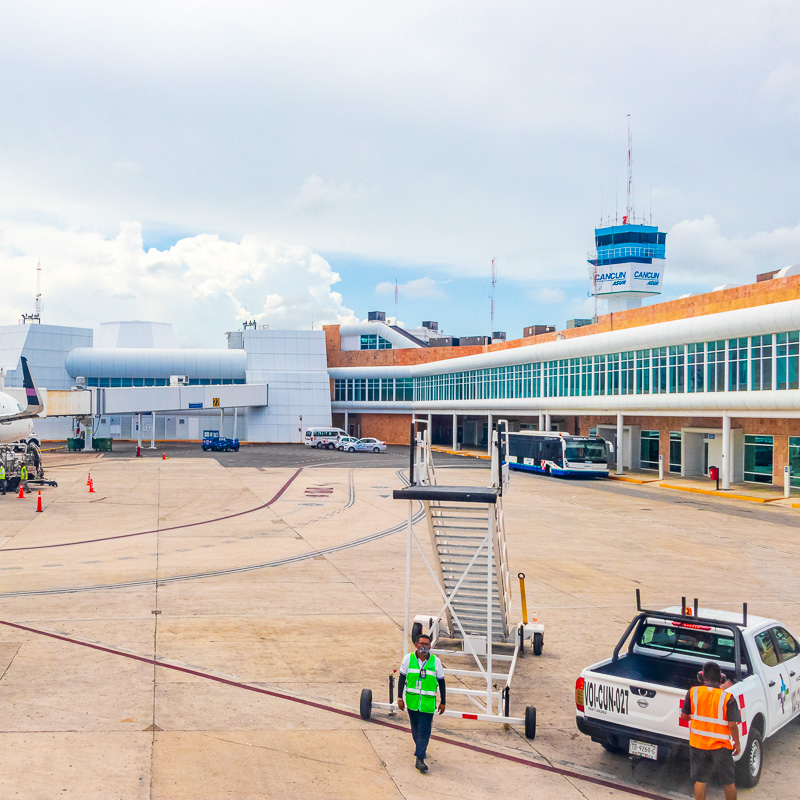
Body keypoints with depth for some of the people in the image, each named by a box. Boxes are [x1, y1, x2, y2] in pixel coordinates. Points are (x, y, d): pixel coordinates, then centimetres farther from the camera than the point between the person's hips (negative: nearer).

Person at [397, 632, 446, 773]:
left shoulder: (435, 661, -4)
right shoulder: (408, 658, -3)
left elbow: (441, 682, 3)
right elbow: (402, 678, 3)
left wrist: (443, 702, 5)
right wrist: (400, 698, -1)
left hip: (428, 702, -2)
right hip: (412, 700, 2)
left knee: (424, 730, -7)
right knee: (415, 727, 16)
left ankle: (420, 759, -4)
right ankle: (420, 748, 39)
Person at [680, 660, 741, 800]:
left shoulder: (693, 692, -8)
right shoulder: (727, 697, -15)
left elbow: (684, 716, 1)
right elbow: (732, 725, -14)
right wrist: (737, 743, 1)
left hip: (697, 743, 2)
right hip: (720, 746, -2)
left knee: (700, 780, 14)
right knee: (728, 781, 16)